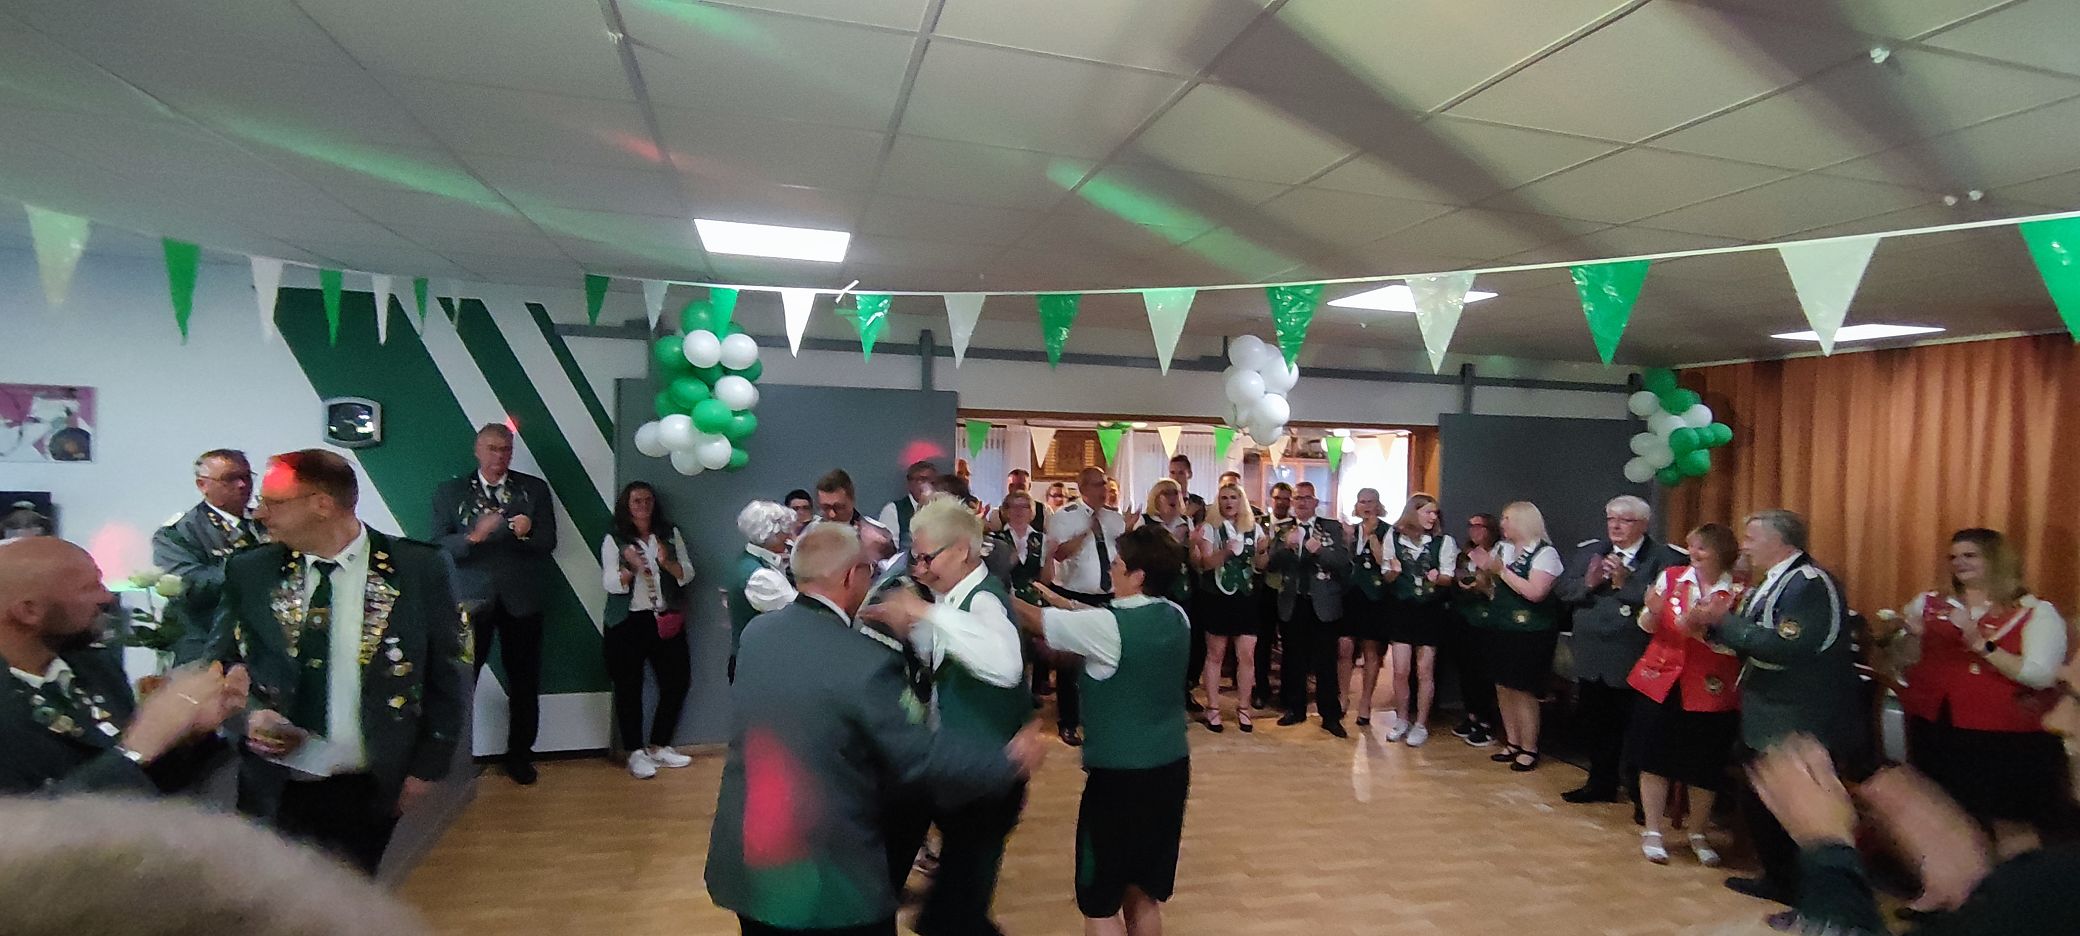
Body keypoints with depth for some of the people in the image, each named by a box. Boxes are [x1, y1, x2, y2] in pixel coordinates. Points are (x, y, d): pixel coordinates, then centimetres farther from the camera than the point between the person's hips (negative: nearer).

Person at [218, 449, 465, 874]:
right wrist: (248, 715, -8)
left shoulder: (418, 569, -9)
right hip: (274, 789, 2)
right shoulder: (248, 572, -2)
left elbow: (443, 675, -2)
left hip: (366, 792, -2)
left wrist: (428, 766, -3)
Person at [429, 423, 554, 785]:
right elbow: (439, 547, -4)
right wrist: (473, 536, -22)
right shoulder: (450, 493, 5)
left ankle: (519, 755, 21)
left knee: (524, 684, 7)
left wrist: (528, 533, -18)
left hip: (521, 600, 1)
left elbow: (548, 542, 3)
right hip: (472, 599, -1)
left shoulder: (534, 489, 7)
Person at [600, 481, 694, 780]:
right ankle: (635, 753, 11)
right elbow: (612, 585, -9)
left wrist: (667, 563, -18)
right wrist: (630, 568, -28)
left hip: (666, 621, 3)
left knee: (677, 682, 4)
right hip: (627, 623, -3)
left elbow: (687, 575, 2)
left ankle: (658, 747, 20)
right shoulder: (614, 540, -2)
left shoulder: (670, 534, 6)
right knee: (629, 689, 1)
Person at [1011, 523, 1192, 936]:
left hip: (1120, 774, -7)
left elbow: (1035, 620, -8)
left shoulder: (1108, 626, -19)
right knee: (1143, 894, 18)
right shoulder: (1176, 617, 2)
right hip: (1171, 766, 7)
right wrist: (1061, 602, 17)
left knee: (1100, 901, 6)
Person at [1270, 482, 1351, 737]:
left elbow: (1344, 563, -8)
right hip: (1292, 603, 2)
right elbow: (1271, 564, -3)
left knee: (1326, 662, 1)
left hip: (1323, 603, -2)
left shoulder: (1332, 528, 2)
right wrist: (1286, 546, -20)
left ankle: (1330, 715, 9)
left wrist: (1319, 550, -22)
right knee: (1294, 660, 11)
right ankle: (1295, 709, 24)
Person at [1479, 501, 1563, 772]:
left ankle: (1529, 750, 11)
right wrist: (1485, 572, -3)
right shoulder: (1502, 549, 9)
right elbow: (1492, 587, 16)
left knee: (1523, 691, -2)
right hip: (1500, 630, 7)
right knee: (1503, 688, 11)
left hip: (1530, 634, -7)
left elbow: (1535, 592, -23)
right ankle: (1512, 743, 24)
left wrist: (1502, 571, -20)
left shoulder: (1545, 553, -11)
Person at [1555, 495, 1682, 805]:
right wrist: (1587, 583, -13)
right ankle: (1601, 784, 33)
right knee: (1594, 724, 16)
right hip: (1592, 657, 6)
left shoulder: (1664, 558, -7)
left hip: (1634, 662, -6)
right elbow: (1562, 590, 5)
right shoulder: (1588, 551, 10)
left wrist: (1625, 581, -22)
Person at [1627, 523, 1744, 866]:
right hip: (1660, 682, 2)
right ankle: (1653, 831, 19)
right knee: (1655, 758, 6)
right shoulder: (1670, 577, 0)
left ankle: (1698, 835, 28)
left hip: (1709, 691, -1)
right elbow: (1647, 627, 4)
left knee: (1703, 767, 8)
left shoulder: (1738, 593, -6)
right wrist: (1653, 611, -17)